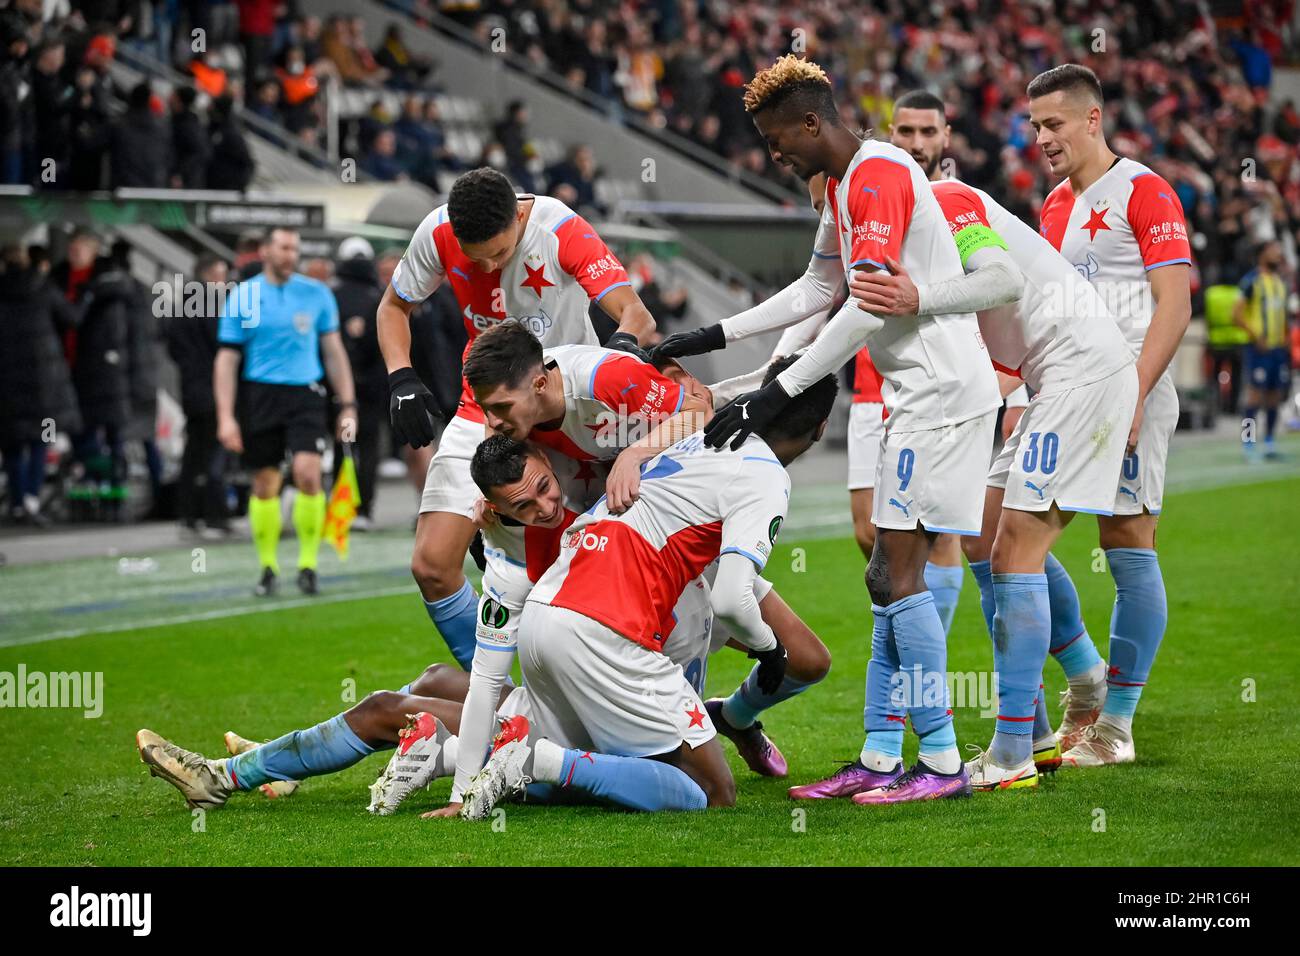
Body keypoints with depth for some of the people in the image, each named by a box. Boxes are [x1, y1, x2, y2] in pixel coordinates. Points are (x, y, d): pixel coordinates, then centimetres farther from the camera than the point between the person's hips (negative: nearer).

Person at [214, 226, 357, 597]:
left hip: (305, 395, 0)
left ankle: (308, 564, -5)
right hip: (261, 396, 0)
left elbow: (334, 352, 13)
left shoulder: (317, 294, 6)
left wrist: (348, 405, 8)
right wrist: (226, 416, -6)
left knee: (308, 474, -16)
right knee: (265, 485, 4)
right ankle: (268, 566, 19)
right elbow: (226, 360, 2)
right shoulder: (243, 297, 1)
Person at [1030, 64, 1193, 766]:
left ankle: (1116, 724, 1)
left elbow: (1174, 304, -12)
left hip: (1125, 393, -8)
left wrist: (1134, 392, -21)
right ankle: (1085, 677, 15)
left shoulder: (1143, 192, -6)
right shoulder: (1052, 208, 18)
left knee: (1128, 549, -5)